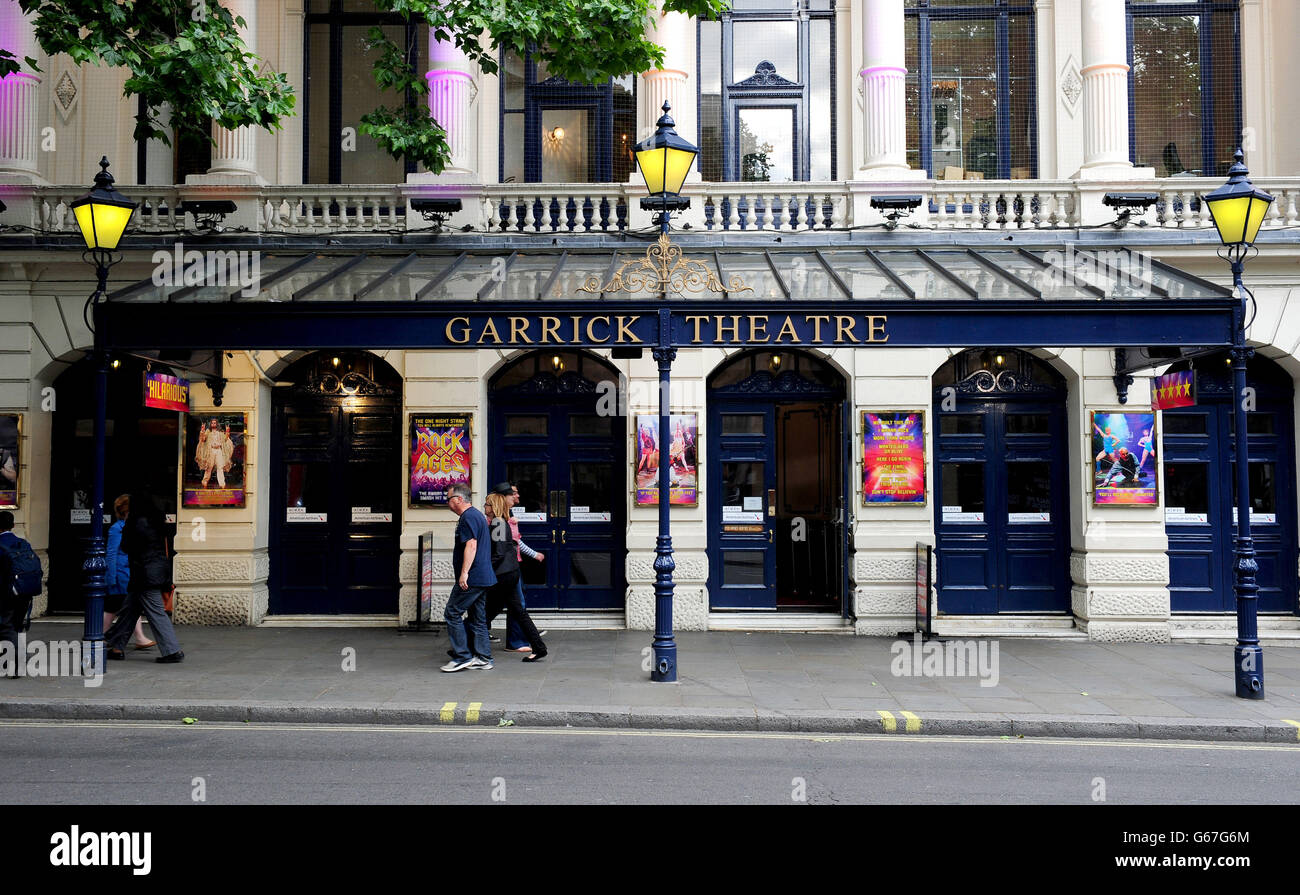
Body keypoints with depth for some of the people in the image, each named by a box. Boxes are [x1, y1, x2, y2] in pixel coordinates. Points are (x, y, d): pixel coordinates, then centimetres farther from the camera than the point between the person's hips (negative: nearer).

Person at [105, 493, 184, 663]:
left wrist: (126, 525, 1)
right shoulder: (154, 521, 12)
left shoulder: (138, 523, -15)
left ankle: (173, 651, -6)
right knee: (129, 609, 17)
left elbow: (126, 548, -9)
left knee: (155, 613, -6)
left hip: (146, 576, -10)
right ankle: (115, 646, 26)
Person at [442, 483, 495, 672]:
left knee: (452, 614, -4)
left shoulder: (468, 518, -13)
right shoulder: (478, 515, 20)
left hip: (472, 579, -10)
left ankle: (463, 657, -3)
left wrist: (464, 573, -26)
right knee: (478, 618, 12)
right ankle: (483, 659, 14)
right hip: (483, 578, 10)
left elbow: (471, 545, -23)